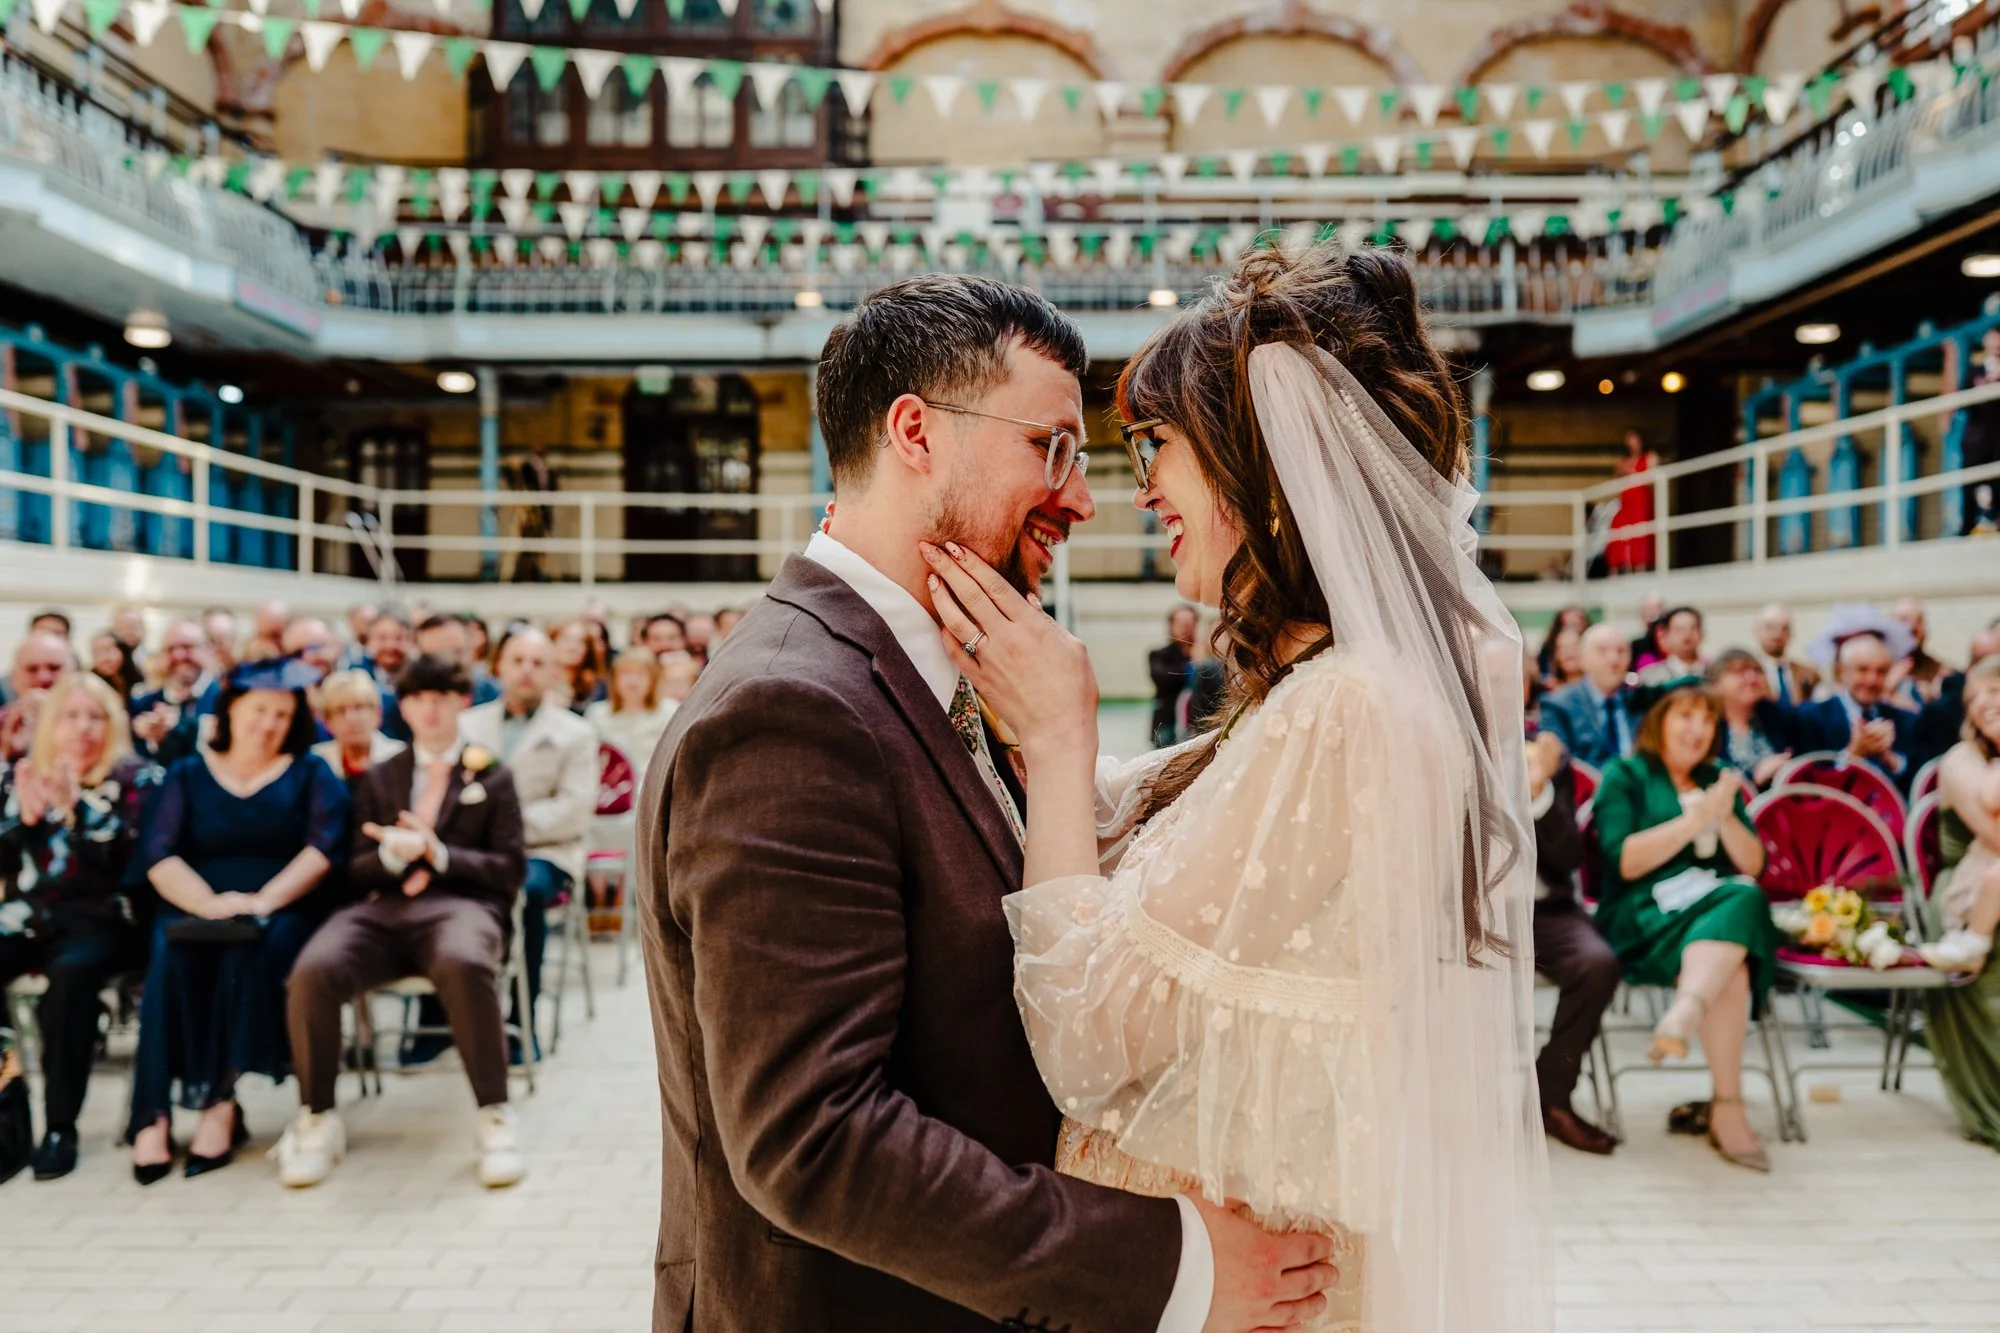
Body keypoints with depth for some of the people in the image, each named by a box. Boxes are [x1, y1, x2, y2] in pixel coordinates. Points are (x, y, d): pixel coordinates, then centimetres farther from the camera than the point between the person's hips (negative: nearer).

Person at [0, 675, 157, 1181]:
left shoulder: (134, 778, 3)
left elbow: (128, 856, -10)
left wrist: (73, 806, -19)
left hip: (99, 916, -4)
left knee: (72, 970, -35)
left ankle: (60, 1125, -25)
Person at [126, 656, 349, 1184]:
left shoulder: (310, 772, 12)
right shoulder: (187, 775, 15)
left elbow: (324, 845, -3)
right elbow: (156, 854, 1)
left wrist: (263, 901, -18)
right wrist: (209, 903, -18)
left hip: (282, 912, -1)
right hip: (193, 909, 1)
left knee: (252, 948, -33)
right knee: (170, 949, -31)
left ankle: (221, 1103, -30)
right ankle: (153, 1113, -32)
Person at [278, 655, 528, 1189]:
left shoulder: (493, 777, 17)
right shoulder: (378, 778, 24)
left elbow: (511, 868, 7)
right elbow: (354, 873, 16)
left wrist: (439, 854, -8)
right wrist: (390, 853, -8)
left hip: (460, 903, -2)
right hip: (381, 908, 3)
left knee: (464, 964, -40)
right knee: (313, 972, -31)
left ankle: (494, 1116, -27)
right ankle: (317, 1118, -12)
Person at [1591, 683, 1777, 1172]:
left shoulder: (1718, 780, 25)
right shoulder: (1624, 776, 9)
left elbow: (1753, 865, 18)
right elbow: (1624, 861, -6)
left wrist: (1725, 816, -1)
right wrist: (1697, 817, -9)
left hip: (1723, 906, 4)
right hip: (1646, 915, -4)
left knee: (1746, 898, -35)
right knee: (1730, 971, -35)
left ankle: (1683, 1013, -53)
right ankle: (1727, 1109, -39)